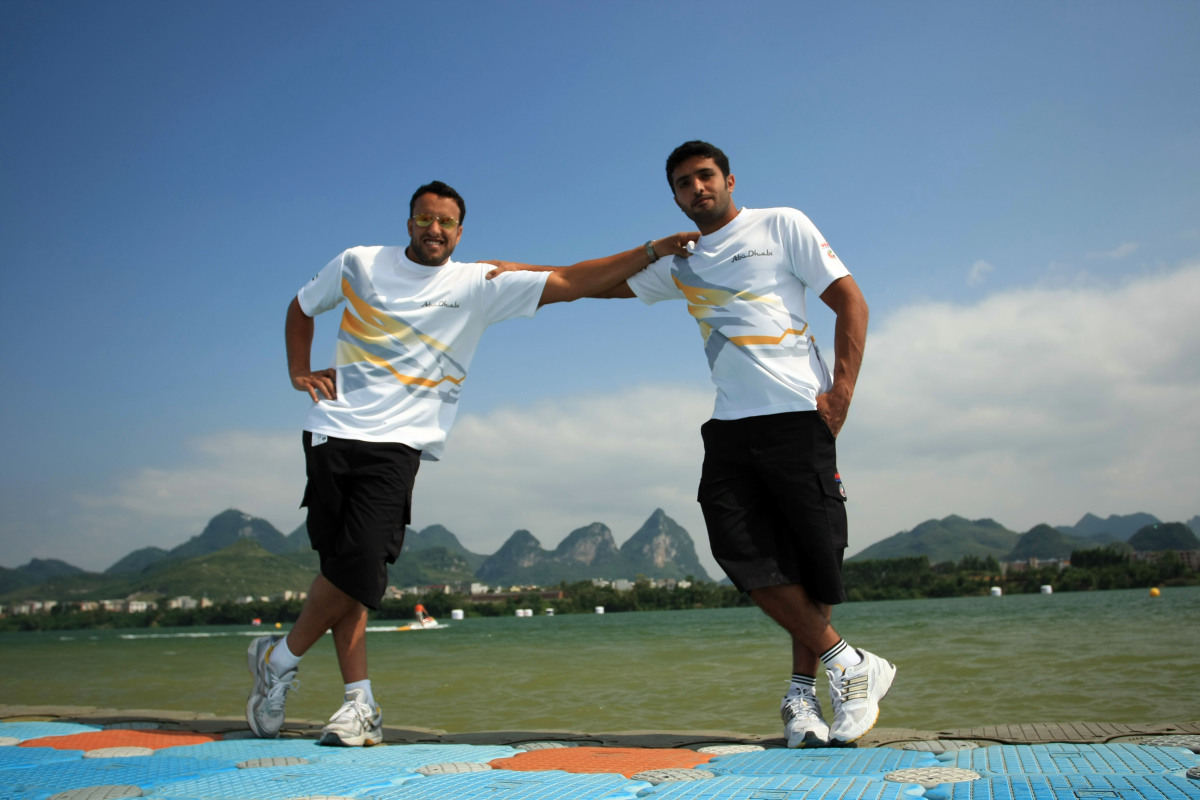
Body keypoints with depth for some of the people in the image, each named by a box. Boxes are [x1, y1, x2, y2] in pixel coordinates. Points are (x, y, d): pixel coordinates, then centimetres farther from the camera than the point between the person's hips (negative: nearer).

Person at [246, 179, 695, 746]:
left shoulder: (479, 285, 5)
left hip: (397, 444, -1)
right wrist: (299, 372, 12)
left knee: (359, 568, -14)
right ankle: (360, 704, 8)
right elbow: (302, 307, 27)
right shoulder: (359, 264, 11)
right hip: (333, 430, 2)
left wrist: (652, 251, -5)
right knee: (344, 567, -4)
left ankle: (279, 658, 11)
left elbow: (568, 283, 0)